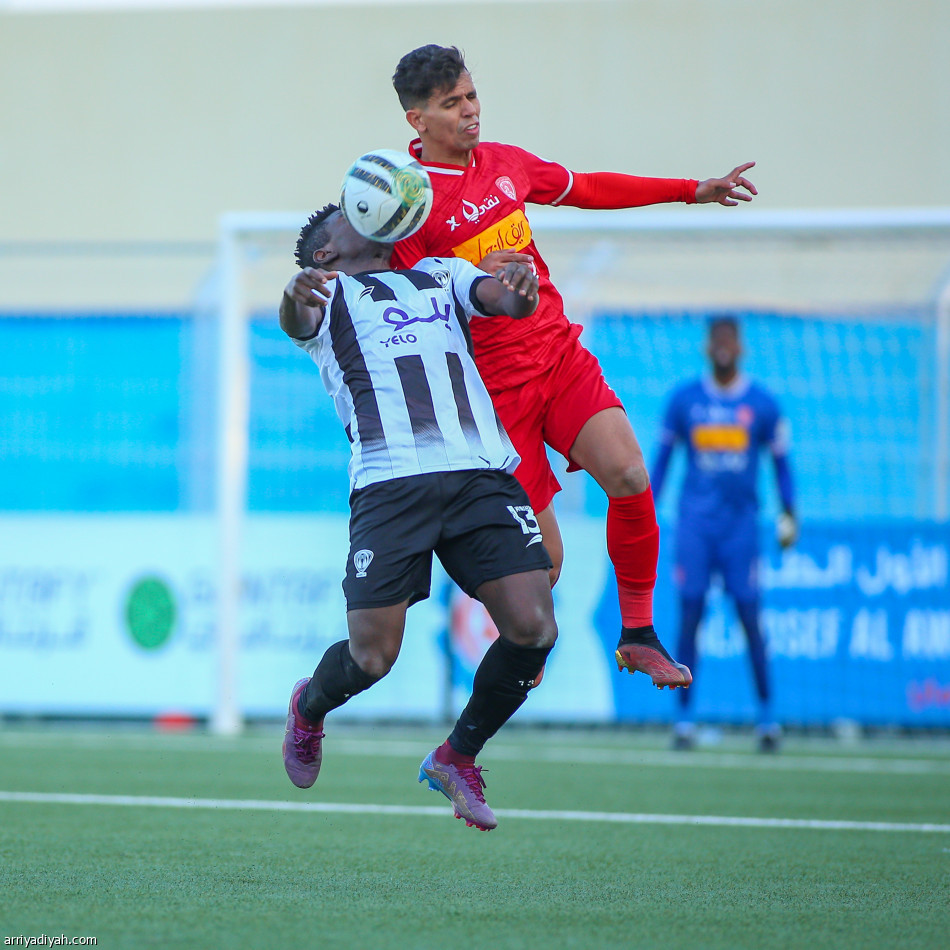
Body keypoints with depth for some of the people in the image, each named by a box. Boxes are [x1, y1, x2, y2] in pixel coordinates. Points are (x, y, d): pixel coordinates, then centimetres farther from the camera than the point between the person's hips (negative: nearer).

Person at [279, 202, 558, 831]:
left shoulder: (441, 275, 28)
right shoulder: (329, 291, 15)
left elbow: (509, 300, 10)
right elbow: (297, 323, -8)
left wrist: (521, 289, -15)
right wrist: (296, 297, -33)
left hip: (482, 472, 4)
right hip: (390, 482, -3)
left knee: (534, 629, -12)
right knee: (372, 656, -8)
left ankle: (457, 758, 12)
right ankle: (310, 708, 29)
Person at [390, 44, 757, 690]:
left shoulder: (505, 163, 8)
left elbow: (588, 189, 25)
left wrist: (693, 190, 29)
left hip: (560, 354, 5)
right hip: (496, 387, -5)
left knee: (629, 475, -19)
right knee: (542, 558, -7)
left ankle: (639, 635, -3)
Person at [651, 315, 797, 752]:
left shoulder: (762, 404, 4)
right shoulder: (683, 400, 5)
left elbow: (780, 459, 11)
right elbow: (662, 457, 12)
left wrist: (788, 514, 4)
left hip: (741, 520, -1)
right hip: (694, 522, 1)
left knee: (749, 616, -6)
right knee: (689, 614, -4)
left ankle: (767, 713, 4)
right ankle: (684, 718, -1)